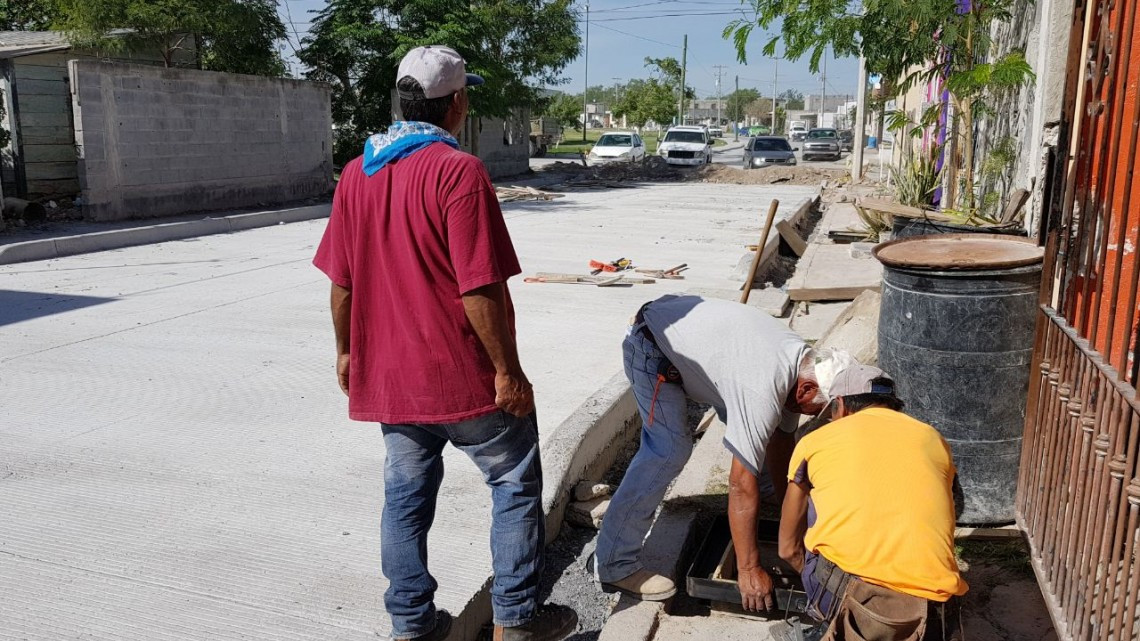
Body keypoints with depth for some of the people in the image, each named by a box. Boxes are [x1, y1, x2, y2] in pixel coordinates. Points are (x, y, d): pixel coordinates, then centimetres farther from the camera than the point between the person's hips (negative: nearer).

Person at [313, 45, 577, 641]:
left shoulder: (356, 173, 4)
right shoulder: (458, 171, -17)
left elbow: (342, 283, 8)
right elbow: (480, 289, -21)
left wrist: (347, 350, 20)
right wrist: (508, 370, -13)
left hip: (389, 375, 6)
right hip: (465, 377, -6)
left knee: (405, 496, 16)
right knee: (515, 485, 12)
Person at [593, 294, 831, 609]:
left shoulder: (806, 359, -5)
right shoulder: (763, 391, -32)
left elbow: (780, 440, 8)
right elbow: (742, 486, -29)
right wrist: (749, 570, -22)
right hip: (650, 344, -9)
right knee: (669, 451, -18)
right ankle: (615, 565, -10)